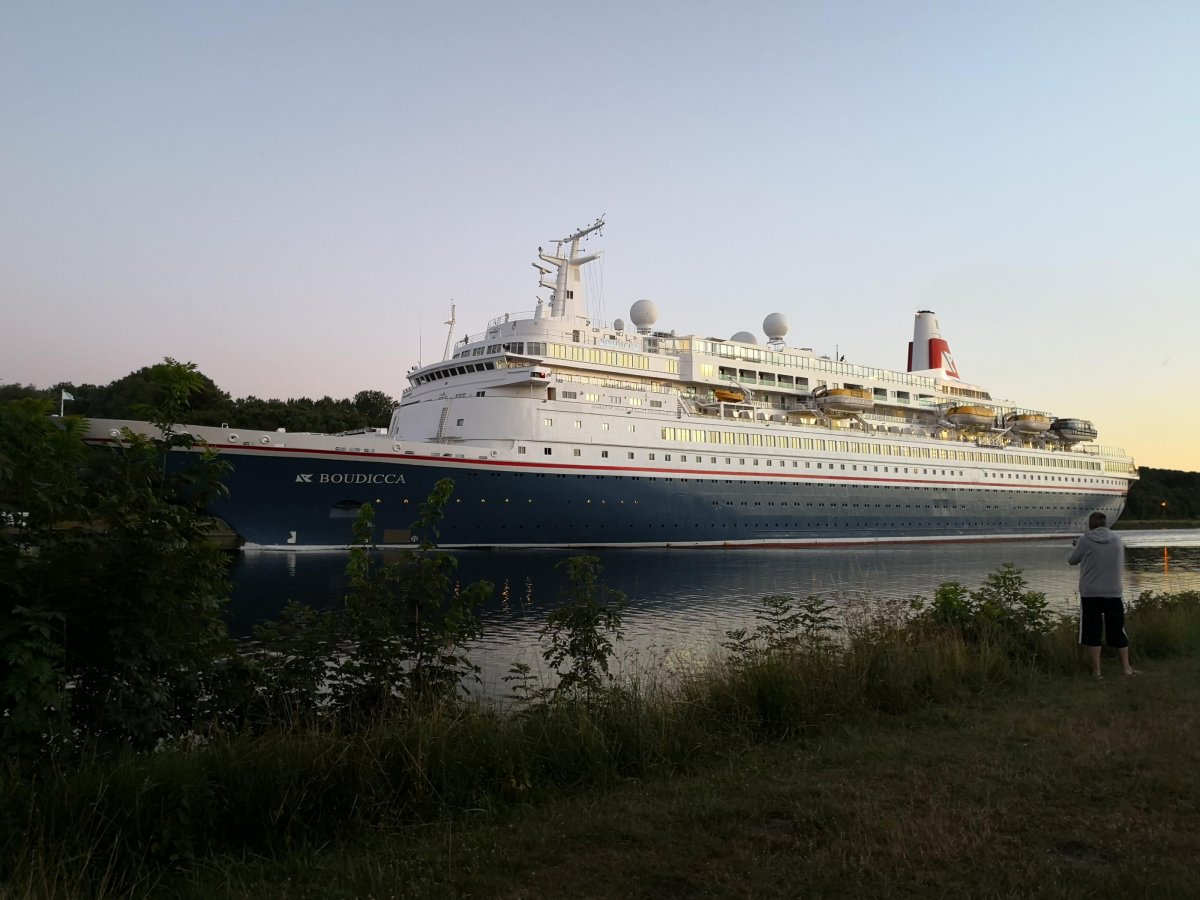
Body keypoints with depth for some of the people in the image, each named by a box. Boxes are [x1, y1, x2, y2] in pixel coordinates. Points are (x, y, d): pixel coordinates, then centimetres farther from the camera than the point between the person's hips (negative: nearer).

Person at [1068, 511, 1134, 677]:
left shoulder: (1085, 540, -7)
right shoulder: (1117, 541, 4)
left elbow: (1072, 560, 5)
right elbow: (1121, 565, 15)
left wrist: (1077, 547, 23)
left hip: (1090, 593, -3)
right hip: (1113, 593, 3)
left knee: (1092, 632, 4)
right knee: (1117, 630, 14)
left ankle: (1096, 670, 5)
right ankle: (1126, 667, 18)